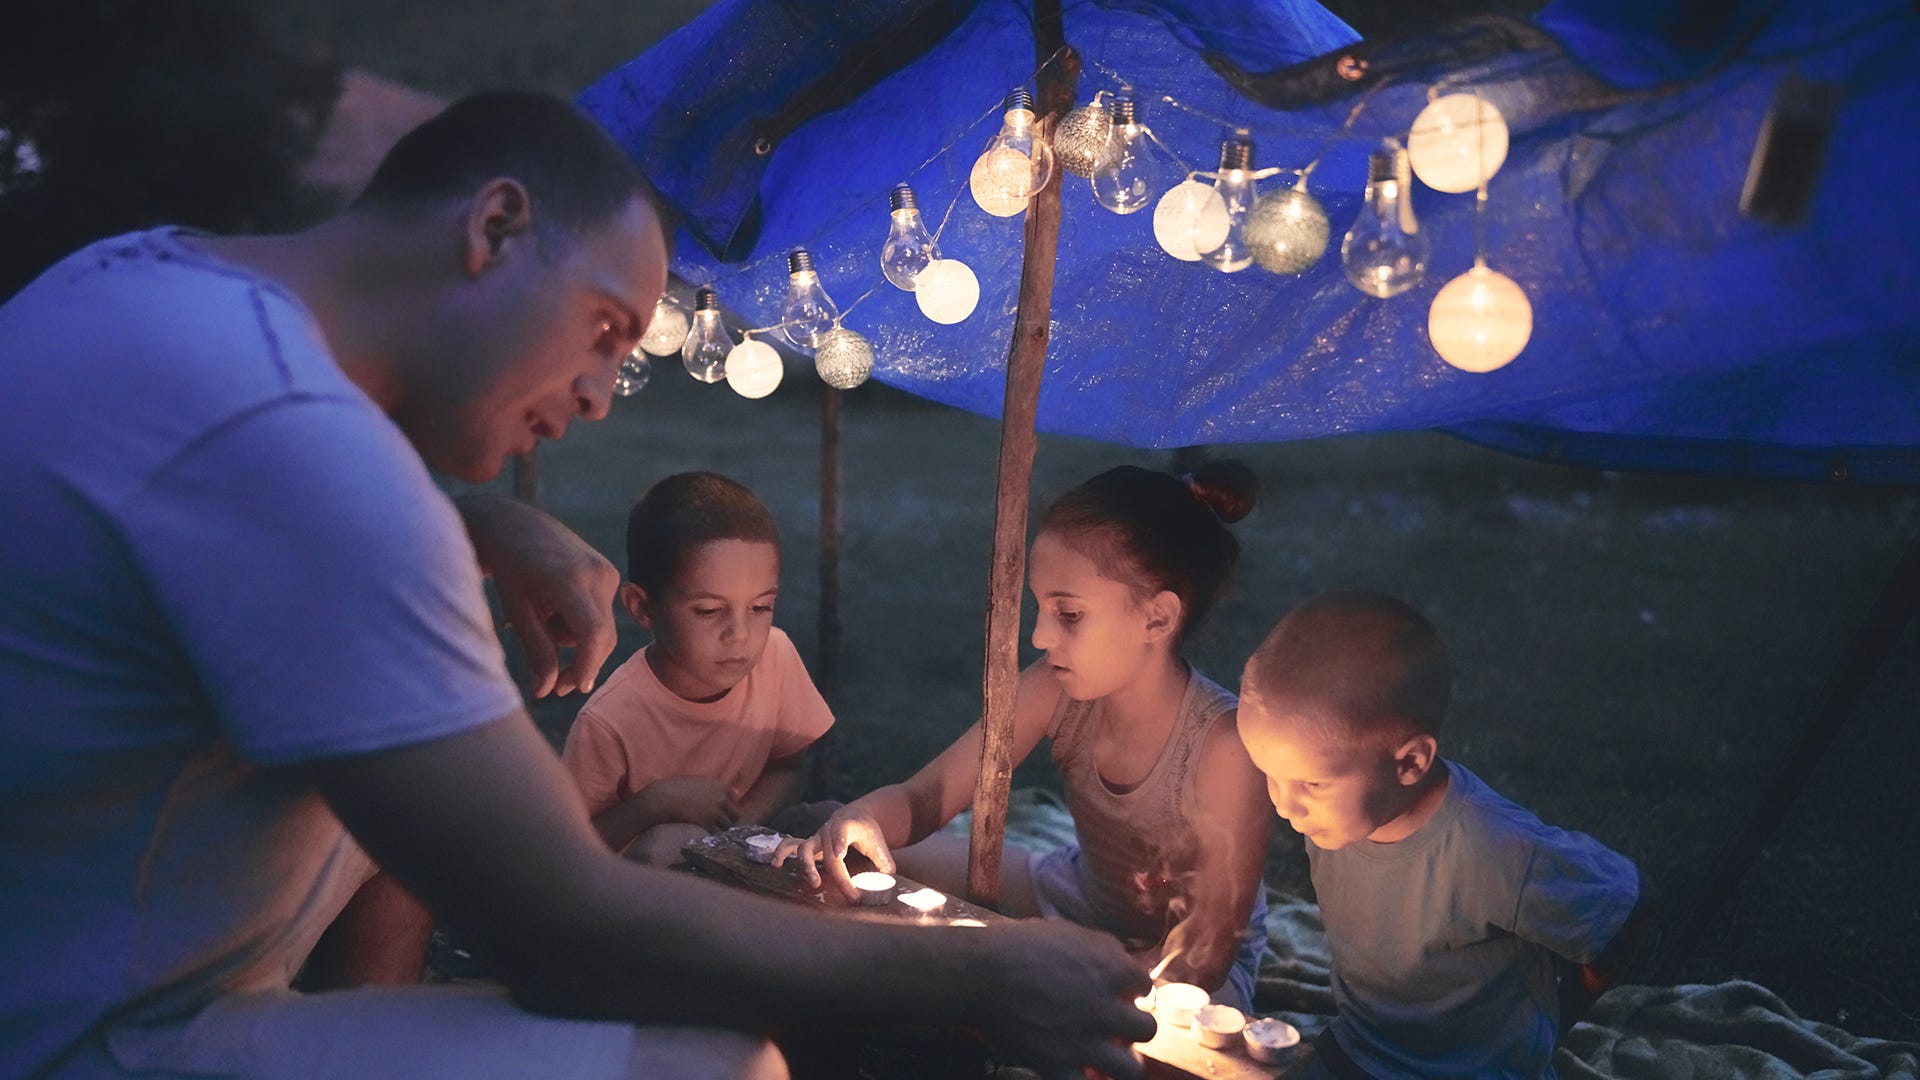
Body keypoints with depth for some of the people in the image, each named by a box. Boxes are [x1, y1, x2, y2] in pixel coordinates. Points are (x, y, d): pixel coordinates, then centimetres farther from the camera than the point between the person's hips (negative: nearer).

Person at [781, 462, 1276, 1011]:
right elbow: (924, 797, -13)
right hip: (1078, 896, 5)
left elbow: (1201, 956, -26)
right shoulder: (1055, 690, -17)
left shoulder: (1223, 745, -32)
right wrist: (859, 818, -36)